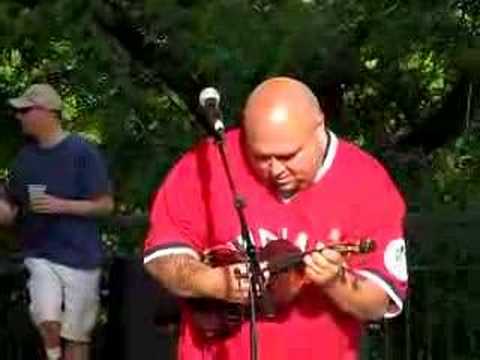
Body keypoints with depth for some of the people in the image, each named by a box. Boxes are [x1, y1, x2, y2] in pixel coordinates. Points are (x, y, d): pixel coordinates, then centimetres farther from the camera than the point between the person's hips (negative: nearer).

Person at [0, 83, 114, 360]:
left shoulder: (83, 152, -9)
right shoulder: (25, 158, 7)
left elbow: (105, 205, -7)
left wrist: (61, 205, -18)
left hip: (80, 256, -3)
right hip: (41, 255, 3)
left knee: (76, 336, 4)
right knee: (47, 321, -21)